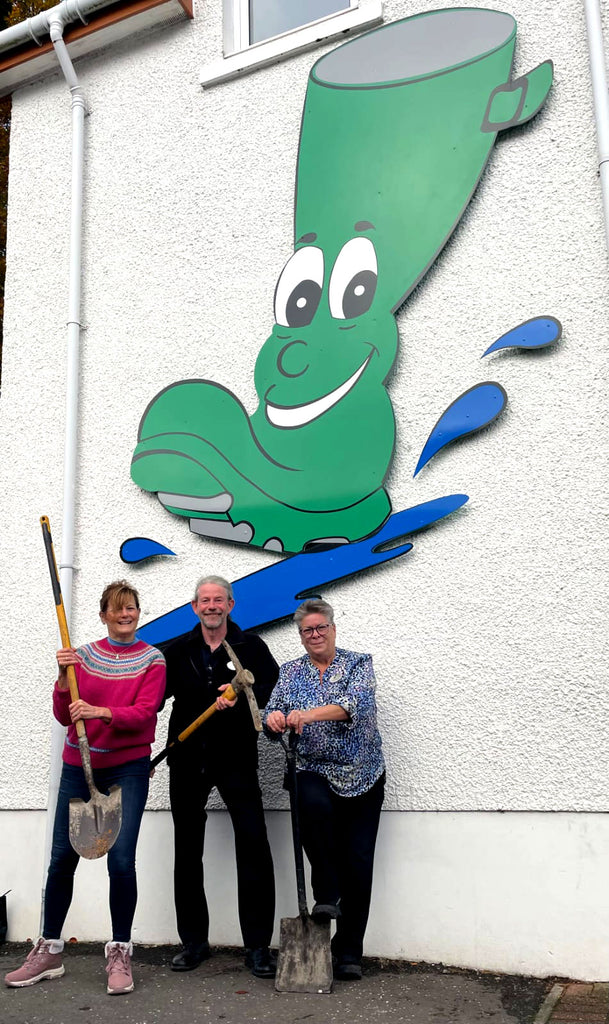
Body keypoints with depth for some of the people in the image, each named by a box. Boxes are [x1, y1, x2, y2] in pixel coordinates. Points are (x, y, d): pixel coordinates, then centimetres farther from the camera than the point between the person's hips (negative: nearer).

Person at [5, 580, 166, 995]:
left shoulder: (152, 660, -1)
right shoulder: (83, 655, 5)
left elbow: (144, 713, -13)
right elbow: (64, 716, 2)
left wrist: (101, 712, -28)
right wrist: (64, 681, -15)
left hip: (128, 769, -3)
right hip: (79, 767, 3)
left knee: (121, 861, -9)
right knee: (62, 858, 6)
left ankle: (119, 954, 9)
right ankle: (49, 952, 23)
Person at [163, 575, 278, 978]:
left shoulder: (251, 646, 2)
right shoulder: (179, 651, 9)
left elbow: (274, 688, -8)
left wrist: (240, 697, -23)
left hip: (236, 760, -3)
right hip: (187, 761, 3)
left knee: (253, 846, -7)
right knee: (187, 852, 10)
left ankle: (258, 945, 5)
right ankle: (194, 941, 25)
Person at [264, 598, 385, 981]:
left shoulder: (359, 663, 1)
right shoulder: (290, 672, 10)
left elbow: (355, 702, -19)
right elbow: (274, 720, 2)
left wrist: (309, 714, -34)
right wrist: (274, 718, -24)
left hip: (362, 776, 0)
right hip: (314, 772, 1)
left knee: (359, 861, -1)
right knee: (315, 805, -33)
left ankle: (349, 952, 15)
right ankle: (326, 896, -11)